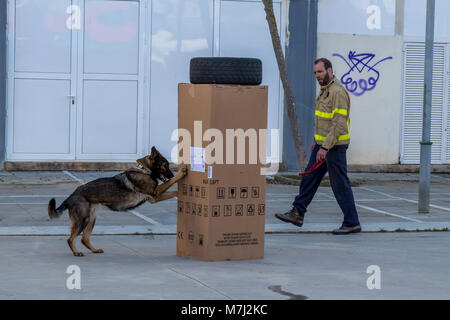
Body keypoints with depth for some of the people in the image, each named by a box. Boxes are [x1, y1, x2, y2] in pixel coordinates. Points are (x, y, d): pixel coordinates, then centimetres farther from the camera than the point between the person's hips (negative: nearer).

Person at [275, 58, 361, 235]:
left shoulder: (338, 92, -19)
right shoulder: (324, 90, 13)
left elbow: (339, 124, -24)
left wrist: (325, 147, -26)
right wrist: (316, 140, 26)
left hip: (335, 146, -10)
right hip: (322, 144, 10)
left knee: (340, 184, -4)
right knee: (309, 178, 12)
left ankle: (352, 223, 2)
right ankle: (297, 213, 19)